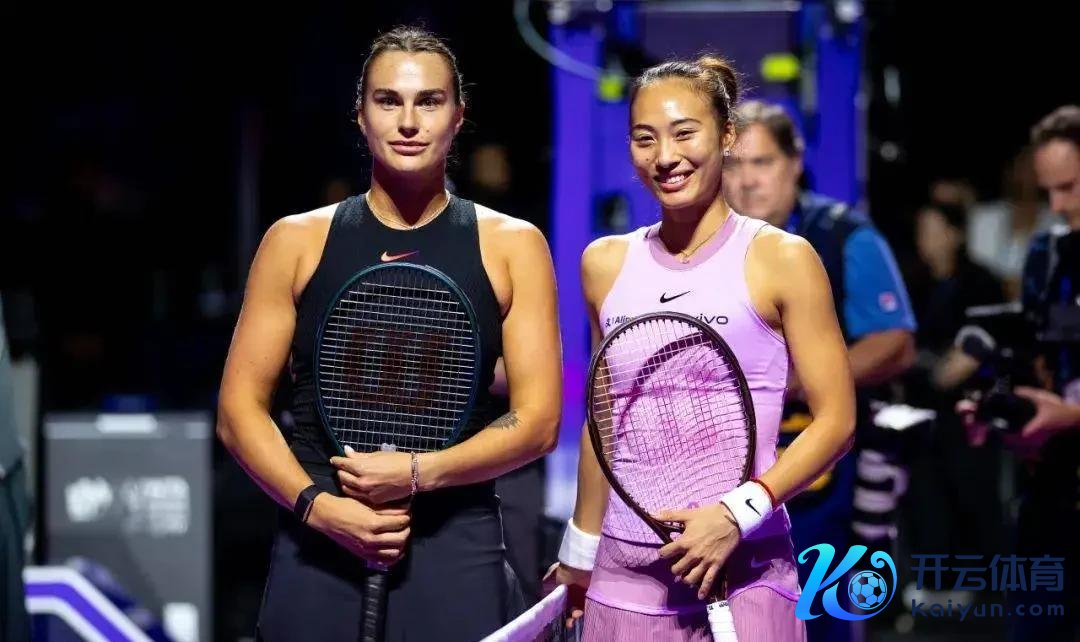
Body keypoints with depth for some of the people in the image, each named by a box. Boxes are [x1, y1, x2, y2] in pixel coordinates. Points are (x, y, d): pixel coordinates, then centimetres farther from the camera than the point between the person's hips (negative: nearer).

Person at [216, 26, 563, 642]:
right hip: (317, 551, 1)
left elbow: (537, 420, 0)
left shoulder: (512, 246, 6)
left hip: (455, 552, 0)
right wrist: (318, 504, -10)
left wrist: (418, 472, -13)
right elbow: (240, 409, 6)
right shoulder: (296, 242, 8)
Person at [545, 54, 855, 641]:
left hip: (742, 575, -4)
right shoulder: (605, 264, 7)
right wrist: (581, 550, 19)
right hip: (622, 579, 4)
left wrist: (738, 514, -17)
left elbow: (835, 419, -6)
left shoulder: (782, 259, -5)